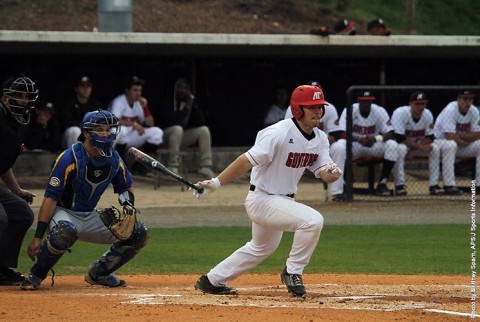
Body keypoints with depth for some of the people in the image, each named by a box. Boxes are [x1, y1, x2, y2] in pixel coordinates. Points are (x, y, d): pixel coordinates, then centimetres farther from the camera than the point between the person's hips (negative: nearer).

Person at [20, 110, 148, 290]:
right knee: (64, 232, -42)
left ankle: (98, 273, 12)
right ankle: (35, 276, -18)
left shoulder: (113, 159, -1)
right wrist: (37, 238, -28)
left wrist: (128, 207, -8)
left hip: (91, 217, 7)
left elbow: (126, 188, 17)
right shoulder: (70, 158, -21)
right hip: (64, 213, -7)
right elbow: (50, 198, -23)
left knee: (138, 233, -4)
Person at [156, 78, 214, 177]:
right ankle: (173, 167, -37)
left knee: (204, 130, -13)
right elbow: (171, 121, -28)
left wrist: (193, 105, -15)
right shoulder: (167, 102, -12)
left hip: (183, 137, 6)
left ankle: (205, 167, -20)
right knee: (177, 128, -37)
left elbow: (201, 122, -6)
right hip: (167, 135, -6)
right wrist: (186, 108, -19)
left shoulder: (190, 102, 5)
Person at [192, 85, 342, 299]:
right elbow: (248, 161, -27)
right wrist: (216, 183, -32)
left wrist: (332, 173, -28)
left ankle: (212, 281, 41)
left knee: (262, 248, 28)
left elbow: (324, 173, -4)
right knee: (312, 220, -27)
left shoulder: (320, 139, 2)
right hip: (262, 199, -10)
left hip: (283, 200, 10)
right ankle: (292, 273, -9)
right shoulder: (278, 134, -24)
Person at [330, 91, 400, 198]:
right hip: (354, 146, -2)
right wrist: (359, 139, -42)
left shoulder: (379, 111, -9)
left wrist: (376, 138, -37)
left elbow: (390, 134, -16)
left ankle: (382, 184, -16)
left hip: (373, 146, 2)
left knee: (392, 145, -26)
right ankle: (338, 190, -35)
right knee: (338, 147, -35)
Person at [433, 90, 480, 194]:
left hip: (462, 145, 7)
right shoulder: (450, 111, -24)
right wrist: (465, 142, -17)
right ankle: (449, 185, -39)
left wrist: (459, 135, -22)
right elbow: (450, 137, -31)